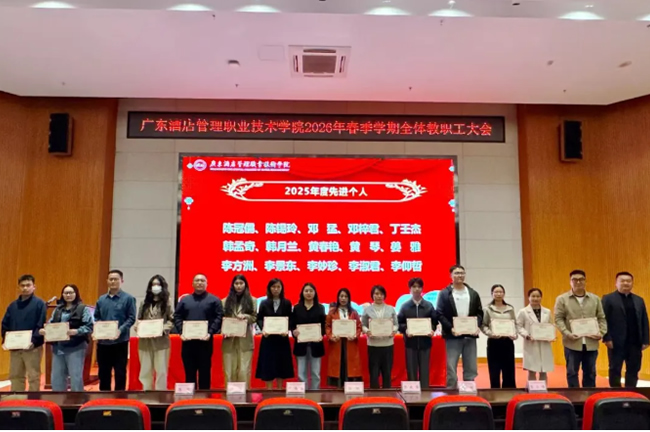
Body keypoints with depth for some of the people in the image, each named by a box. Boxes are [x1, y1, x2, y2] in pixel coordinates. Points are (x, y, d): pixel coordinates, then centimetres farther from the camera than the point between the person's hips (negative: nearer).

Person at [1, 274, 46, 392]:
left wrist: (34, 341, -21)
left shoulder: (39, 304, -5)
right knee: (15, 376, 13)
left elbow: (41, 326, -11)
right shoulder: (13, 305, 11)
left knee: (33, 377, 2)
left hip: (33, 347, -5)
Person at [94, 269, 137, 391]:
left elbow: (131, 318, -7)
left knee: (120, 372, 3)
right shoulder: (101, 299, 11)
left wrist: (120, 330, -21)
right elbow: (96, 317, 14)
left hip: (120, 341, -4)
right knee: (103, 372, 13)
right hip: (103, 341, 4)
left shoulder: (128, 298, -3)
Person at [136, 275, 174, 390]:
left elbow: (172, 320, 0)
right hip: (145, 341, 3)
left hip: (161, 341, -3)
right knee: (145, 371, 9)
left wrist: (163, 329, -15)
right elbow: (139, 319, 13)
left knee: (161, 370, 2)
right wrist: (138, 327, -7)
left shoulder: (166, 303, 4)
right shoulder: (145, 303, 13)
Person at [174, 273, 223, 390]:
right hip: (187, 340, 3)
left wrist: (210, 333, -15)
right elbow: (177, 317, 8)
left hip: (205, 340, -2)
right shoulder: (184, 300, 14)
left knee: (205, 371, 4)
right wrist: (181, 332, -6)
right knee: (189, 371, 8)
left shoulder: (214, 300, 5)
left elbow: (219, 318, -3)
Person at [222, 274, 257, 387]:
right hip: (229, 339, 1)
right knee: (229, 370, 3)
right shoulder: (227, 300, 10)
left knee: (244, 370, -2)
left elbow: (255, 317, 5)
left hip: (245, 340, -1)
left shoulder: (252, 300, 8)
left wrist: (246, 316, -14)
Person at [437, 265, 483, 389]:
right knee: (451, 369, -2)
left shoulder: (473, 293, 11)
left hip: (470, 335, 4)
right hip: (453, 336, -3)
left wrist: (477, 326, -7)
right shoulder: (444, 294, 0)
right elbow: (440, 314, -5)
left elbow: (480, 313, 11)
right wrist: (450, 328, -17)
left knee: (471, 369, 9)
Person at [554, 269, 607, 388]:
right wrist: (567, 333, -16)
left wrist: (602, 332, -5)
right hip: (572, 343, -3)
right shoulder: (562, 299, 1)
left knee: (590, 372, 11)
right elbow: (558, 319, -3)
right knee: (572, 372, 4)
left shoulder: (595, 299, 11)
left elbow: (602, 318, 11)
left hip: (591, 343, 3)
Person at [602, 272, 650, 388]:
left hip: (635, 343, 4)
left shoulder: (639, 300, 14)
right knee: (615, 370, 3)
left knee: (633, 371, 9)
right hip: (616, 343, -4)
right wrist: (607, 338, -13)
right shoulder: (608, 299, -1)